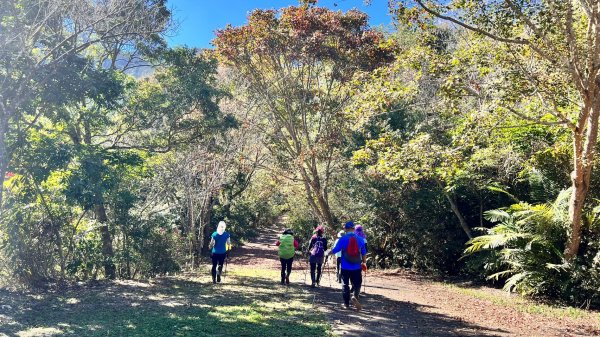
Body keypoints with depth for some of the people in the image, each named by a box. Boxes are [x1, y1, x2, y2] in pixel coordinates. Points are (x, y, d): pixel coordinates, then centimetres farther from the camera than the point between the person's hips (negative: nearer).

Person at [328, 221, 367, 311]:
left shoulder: (343, 239, -8)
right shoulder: (360, 239, 0)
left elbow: (334, 250, -5)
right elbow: (363, 253, 6)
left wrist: (328, 252, 15)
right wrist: (364, 262, 22)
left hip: (345, 267, -1)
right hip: (357, 267, 1)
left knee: (345, 285, 13)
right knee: (357, 284, 11)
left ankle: (346, 303, 18)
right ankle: (355, 296, -17)